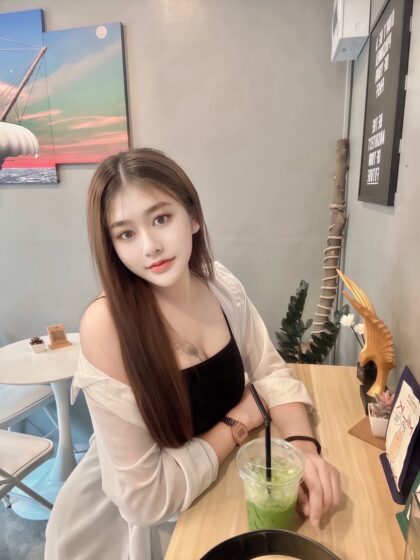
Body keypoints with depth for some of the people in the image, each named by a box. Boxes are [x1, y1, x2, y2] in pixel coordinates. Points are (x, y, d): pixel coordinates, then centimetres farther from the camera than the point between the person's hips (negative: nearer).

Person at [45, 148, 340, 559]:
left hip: (212, 497, 5)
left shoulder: (223, 286, -15)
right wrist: (243, 419, -18)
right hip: (128, 522, -4)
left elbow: (269, 371, -4)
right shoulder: (105, 325, -32)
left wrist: (304, 447, -21)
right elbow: (146, 496, -27)